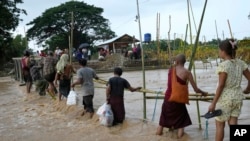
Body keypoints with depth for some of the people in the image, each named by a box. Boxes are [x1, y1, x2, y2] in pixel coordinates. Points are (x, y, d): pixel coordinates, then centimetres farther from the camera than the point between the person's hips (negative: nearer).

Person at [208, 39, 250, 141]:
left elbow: (221, 86, -19)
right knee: (233, 125, 11)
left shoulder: (223, 65, -18)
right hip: (237, 98, 6)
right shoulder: (240, 63, 1)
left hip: (225, 99, -6)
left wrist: (213, 103, -15)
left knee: (219, 125, 10)